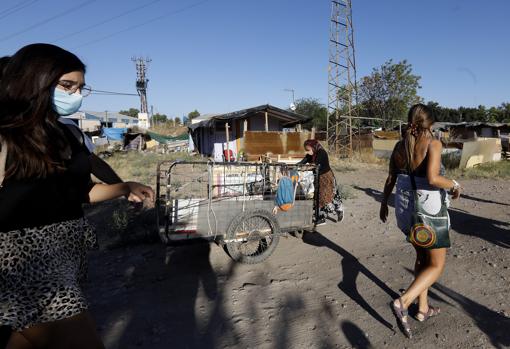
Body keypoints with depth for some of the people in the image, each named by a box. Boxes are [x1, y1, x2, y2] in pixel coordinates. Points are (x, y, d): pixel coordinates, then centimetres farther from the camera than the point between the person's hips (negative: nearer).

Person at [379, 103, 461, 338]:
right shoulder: (433, 144, -15)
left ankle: (423, 308, 33)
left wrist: (384, 202, 18)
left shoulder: (400, 146, 2)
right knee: (436, 265, 9)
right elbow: (432, 178, -27)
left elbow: (391, 178, 6)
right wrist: (454, 185, -8)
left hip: (405, 209, 6)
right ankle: (403, 302, -8)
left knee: (422, 257, 24)